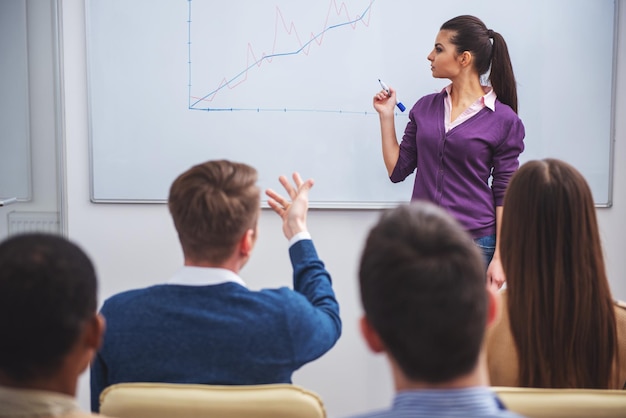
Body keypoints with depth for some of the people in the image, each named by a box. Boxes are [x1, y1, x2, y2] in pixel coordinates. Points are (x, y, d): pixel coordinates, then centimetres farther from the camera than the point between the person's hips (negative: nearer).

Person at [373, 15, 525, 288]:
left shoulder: (503, 120, -5)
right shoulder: (425, 108, 7)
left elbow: (504, 193, -4)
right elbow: (397, 170, 9)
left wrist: (499, 257, -8)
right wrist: (386, 115, 4)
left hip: (475, 242, -4)